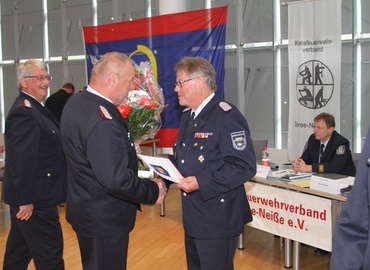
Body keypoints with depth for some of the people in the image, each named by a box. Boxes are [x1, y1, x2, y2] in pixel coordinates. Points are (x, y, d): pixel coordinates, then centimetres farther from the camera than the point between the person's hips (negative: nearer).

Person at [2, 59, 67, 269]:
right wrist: (26, 199, -23)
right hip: (35, 198, -10)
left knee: (19, 251, 21)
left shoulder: (35, 108, 13)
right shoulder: (24, 112, -20)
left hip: (31, 196, 10)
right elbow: (21, 161, -25)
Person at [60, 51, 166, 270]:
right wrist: (153, 191, -17)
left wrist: (128, 149, 9)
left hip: (90, 210, 9)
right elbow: (117, 180, -31)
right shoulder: (101, 120, -31)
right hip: (104, 218, -9)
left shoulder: (77, 102, 1)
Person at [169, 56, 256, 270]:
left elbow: (245, 167, -24)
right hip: (193, 217, 9)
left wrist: (201, 183, -26)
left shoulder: (227, 116, -19)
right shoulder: (188, 116, 11)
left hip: (218, 219, -9)